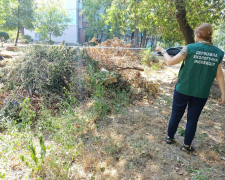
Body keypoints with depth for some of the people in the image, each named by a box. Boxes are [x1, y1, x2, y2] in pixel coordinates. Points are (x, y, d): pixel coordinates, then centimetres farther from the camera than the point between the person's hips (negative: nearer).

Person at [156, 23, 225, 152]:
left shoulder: (190, 48, -10)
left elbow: (170, 62, -7)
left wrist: (163, 51, 8)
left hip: (183, 90, -2)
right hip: (201, 93, 2)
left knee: (176, 115, 15)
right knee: (193, 119, 14)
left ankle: (170, 138, 33)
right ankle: (186, 145, 25)